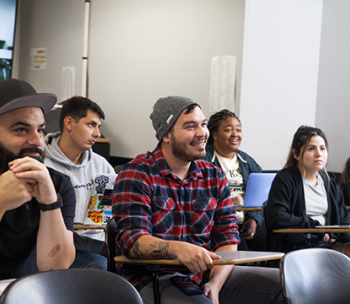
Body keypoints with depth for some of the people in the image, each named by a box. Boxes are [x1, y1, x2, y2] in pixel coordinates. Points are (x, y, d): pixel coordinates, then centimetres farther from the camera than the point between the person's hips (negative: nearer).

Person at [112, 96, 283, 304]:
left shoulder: (214, 177, 12)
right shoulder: (136, 175, -5)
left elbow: (227, 237, 6)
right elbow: (132, 240, -16)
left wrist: (215, 284, -12)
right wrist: (178, 248, -35)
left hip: (206, 273, 6)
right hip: (153, 281, -6)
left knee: (283, 282, -3)